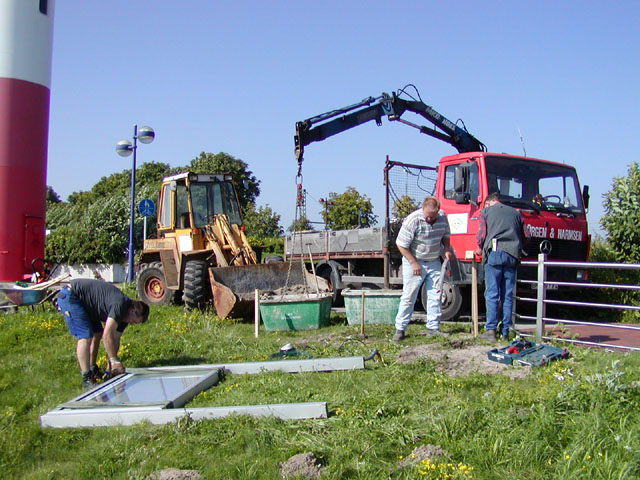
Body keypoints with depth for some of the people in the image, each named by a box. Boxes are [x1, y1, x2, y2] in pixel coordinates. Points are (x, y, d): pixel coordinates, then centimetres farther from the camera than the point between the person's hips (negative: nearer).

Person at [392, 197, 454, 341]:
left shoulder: (442, 217, -4)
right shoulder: (412, 220, -21)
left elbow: (445, 235, 15)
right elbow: (401, 244, -17)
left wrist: (447, 249, -4)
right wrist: (413, 263, -17)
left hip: (434, 262, 5)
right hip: (414, 261, -5)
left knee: (435, 295, 6)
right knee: (409, 296, -4)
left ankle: (433, 327, 16)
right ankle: (400, 329, 4)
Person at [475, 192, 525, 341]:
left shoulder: (485, 211, 12)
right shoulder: (516, 213, 22)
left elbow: (481, 234, 2)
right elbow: (524, 236, 17)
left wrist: (480, 249, 19)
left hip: (494, 252, -3)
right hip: (513, 255, 3)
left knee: (492, 294, -2)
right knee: (508, 295, 6)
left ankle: (490, 330, -6)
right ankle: (505, 332, 6)